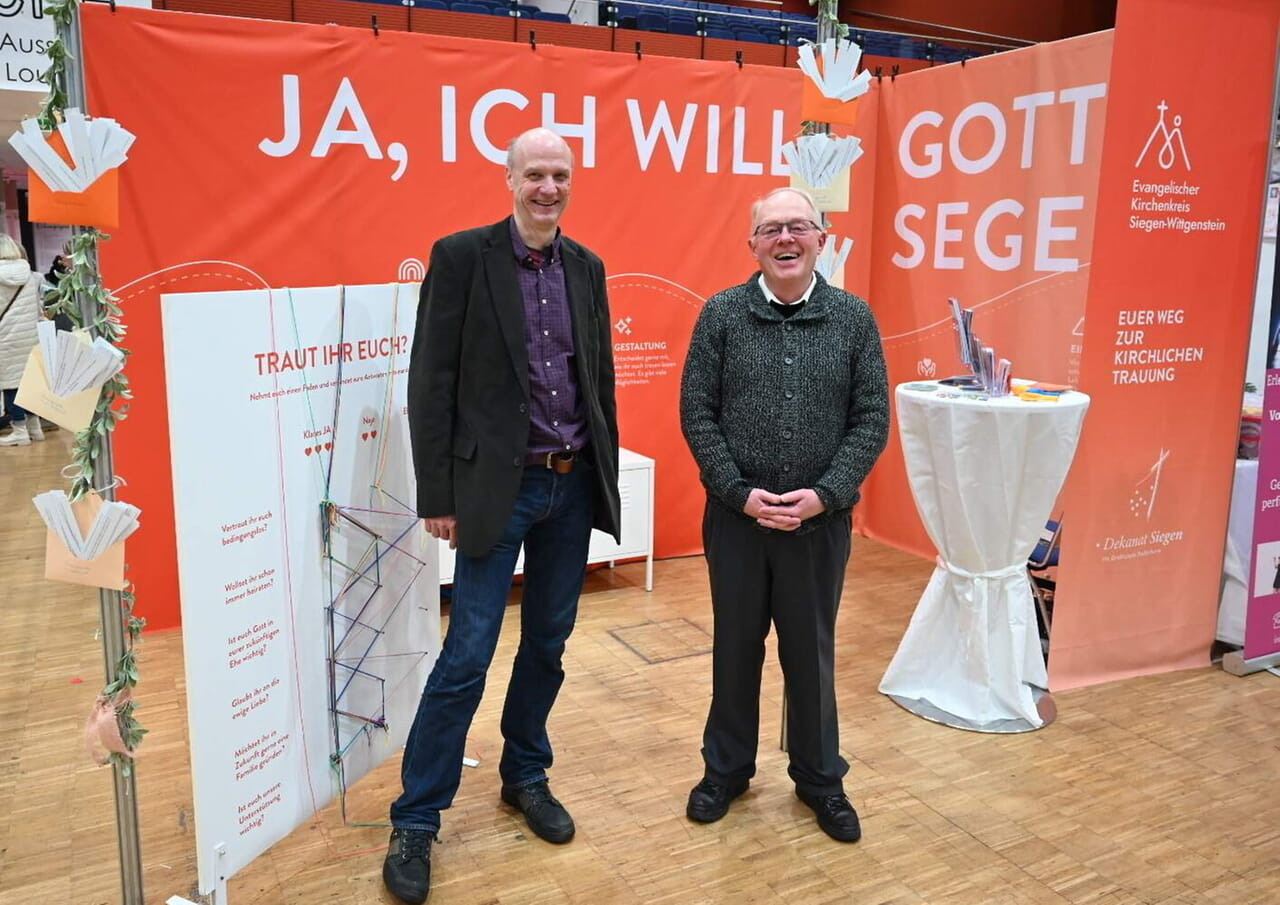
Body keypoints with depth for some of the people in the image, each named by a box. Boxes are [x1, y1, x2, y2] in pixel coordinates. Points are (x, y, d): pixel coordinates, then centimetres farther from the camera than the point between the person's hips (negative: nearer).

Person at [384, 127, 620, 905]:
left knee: (548, 645, 15)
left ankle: (526, 775, 36)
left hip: (575, 487, 5)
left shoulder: (586, 266, 9)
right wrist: (438, 496, -10)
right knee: (467, 659, -1)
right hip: (498, 488, -5)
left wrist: (607, 477, 12)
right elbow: (432, 385, -8)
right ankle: (415, 822, 15)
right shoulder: (461, 256, -6)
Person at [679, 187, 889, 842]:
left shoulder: (854, 318, 0)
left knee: (811, 652, 13)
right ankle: (726, 768, 33)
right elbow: (696, 412, -3)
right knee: (735, 647, 14)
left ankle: (819, 777, 33)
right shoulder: (721, 314, -2)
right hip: (736, 516, 0)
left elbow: (872, 419, -2)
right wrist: (741, 493, -12)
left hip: (820, 520, 0)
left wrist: (823, 494, -13)